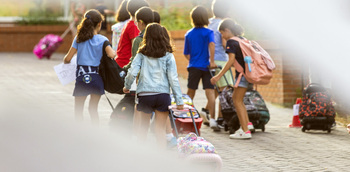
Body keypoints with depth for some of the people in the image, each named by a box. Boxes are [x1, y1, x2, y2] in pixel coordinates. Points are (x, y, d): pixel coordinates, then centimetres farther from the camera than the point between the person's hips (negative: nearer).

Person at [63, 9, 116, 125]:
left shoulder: (79, 39, 0)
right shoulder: (102, 40, -3)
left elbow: (68, 59, -1)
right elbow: (111, 55, -18)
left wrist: (65, 60, 21)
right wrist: (115, 52, 4)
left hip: (82, 77, -1)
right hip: (96, 77, 1)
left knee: (78, 110, 10)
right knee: (93, 109, 16)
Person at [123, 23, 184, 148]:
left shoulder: (142, 54, 4)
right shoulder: (168, 56, 1)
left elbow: (132, 73, -4)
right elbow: (173, 79, -3)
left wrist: (127, 86, 15)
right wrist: (179, 100, -1)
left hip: (144, 94, 1)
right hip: (162, 94, -1)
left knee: (144, 125, 20)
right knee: (160, 129, 3)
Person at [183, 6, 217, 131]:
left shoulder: (188, 34, 7)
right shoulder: (208, 32, -4)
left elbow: (186, 54, 13)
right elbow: (211, 44, -24)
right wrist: (211, 61, -21)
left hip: (193, 67, 3)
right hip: (206, 67, -3)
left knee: (190, 93, 13)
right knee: (210, 93, -5)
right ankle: (212, 119, -15)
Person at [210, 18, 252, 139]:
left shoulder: (231, 42, -10)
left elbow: (231, 60, -18)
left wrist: (218, 76, -17)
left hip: (243, 74, -9)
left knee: (237, 101, -4)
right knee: (235, 98, 19)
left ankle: (245, 131, -8)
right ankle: (246, 124, 20)